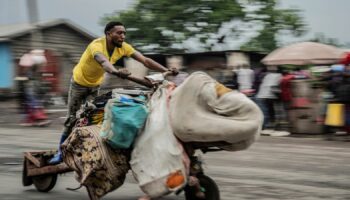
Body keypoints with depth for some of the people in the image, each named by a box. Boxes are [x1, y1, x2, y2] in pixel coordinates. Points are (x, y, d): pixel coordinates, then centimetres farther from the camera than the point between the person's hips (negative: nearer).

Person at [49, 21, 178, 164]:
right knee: (72, 119, -2)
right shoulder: (97, 45, -37)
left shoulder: (123, 47, -20)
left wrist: (166, 70, -41)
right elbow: (103, 62, -59)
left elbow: (145, 60, -27)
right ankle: (61, 151, 8)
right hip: (79, 82, -5)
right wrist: (116, 72, -81)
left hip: (96, 84, 5)